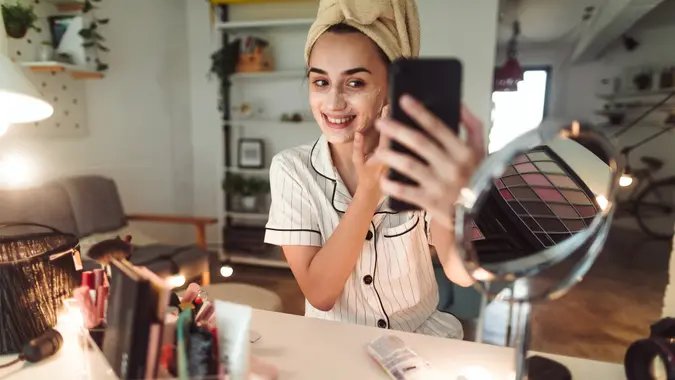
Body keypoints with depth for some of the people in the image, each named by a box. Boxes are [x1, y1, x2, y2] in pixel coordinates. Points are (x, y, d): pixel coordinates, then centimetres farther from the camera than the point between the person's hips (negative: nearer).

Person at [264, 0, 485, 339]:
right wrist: (368, 189, -24)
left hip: (423, 338, 1)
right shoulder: (291, 169, -10)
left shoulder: (419, 161, -11)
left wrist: (454, 205, -46)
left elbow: (463, 274, -26)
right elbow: (319, 293, -15)